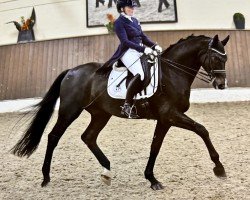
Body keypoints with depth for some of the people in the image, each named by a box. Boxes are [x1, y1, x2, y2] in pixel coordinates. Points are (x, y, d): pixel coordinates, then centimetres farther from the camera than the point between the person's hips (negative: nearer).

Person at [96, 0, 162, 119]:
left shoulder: (134, 20, 18)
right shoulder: (119, 22, -6)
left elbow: (143, 36, 18)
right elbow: (125, 42, -16)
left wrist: (154, 46, 2)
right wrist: (143, 49, -23)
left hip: (140, 50, 9)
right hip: (128, 52, -9)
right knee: (140, 74, -30)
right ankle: (127, 106, -24)